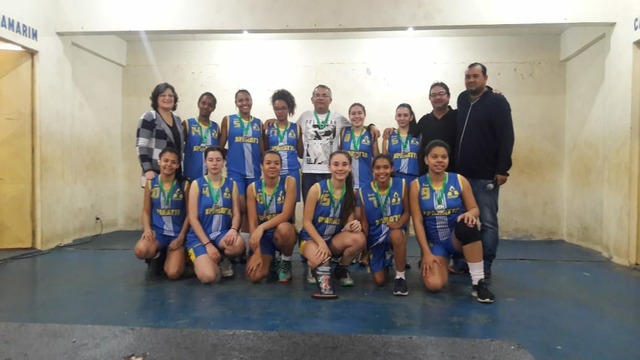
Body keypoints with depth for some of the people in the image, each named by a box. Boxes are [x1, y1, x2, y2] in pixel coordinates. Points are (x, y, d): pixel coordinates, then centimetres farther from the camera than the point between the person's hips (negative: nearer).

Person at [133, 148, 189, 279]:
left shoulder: (184, 184, -4)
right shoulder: (151, 183, 2)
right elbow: (146, 211, 7)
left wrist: (181, 236, -9)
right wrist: (147, 229, -12)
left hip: (177, 233, -1)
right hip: (157, 231, 2)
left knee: (173, 274, -18)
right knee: (140, 251, -33)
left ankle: (174, 256, 20)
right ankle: (157, 255, 7)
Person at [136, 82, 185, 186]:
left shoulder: (177, 119, 15)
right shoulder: (149, 117, -3)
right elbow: (141, 146, -10)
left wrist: (182, 173, 15)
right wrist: (147, 170, -20)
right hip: (156, 174, -6)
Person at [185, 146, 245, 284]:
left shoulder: (231, 184, 6)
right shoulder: (197, 184, -2)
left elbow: (236, 214, 2)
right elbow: (193, 218, -6)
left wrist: (233, 229, -22)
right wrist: (207, 244, -15)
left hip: (222, 233, 2)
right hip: (199, 236, -2)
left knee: (239, 244, -34)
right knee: (207, 277, -26)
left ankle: (223, 258, 3)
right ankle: (201, 259, 13)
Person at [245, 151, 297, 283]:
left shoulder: (289, 181, -11)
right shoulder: (253, 188, -5)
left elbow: (286, 215, -19)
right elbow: (252, 222, -8)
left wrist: (262, 227, -32)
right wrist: (256, 252, -16)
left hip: (284, 233, -2)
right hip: (263, 237, 2)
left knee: (283, 228, -39)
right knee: (255, 276, -19)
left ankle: (286, 263, -6)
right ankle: (270, 259, 19)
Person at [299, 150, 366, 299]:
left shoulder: (351, 193, -3)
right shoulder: (317, 189, -14)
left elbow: (347, 224, -2)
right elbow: (306, 222, -11)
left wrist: (353, 226, -27)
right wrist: (321, 243, -24)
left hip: (334, 239, 4)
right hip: (312, 238, -4)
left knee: (359, 239, -27)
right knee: (319, 260, -39)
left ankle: (341, 269, 2)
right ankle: (320, 270, 2)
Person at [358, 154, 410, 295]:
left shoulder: (401, 185, -8)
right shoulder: (364, 192, -7)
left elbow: (407, 212, -3)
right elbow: (364, 222, -2)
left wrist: (399, 223, -26)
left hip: (395, 233, -2)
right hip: (375, 237, 2)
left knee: (397, 235, -41)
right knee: (379, 281, 0)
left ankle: (400, 276, -18)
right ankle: (386, 262, 37)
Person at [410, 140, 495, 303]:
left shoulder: (459, 180, -3)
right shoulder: (416, 185, -6)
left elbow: (475, 209, 2)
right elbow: (417, 221, -7)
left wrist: (470, 214, -24)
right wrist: (426, 253, -12)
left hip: (458, 238, 1)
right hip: (433, 242, 0)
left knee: (467, 225, -36)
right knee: (434, 285, -23)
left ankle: (478, 282, -22)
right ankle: (428, 264, 16)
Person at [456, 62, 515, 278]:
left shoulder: (497, 102, -6)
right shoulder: (462, 99, 12)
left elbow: (506, 137, -11)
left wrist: (503, 169, -17)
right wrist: (455, 165, 13)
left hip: (486, 175, -6)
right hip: (462, 173, 6)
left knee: (488, 222, 3)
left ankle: (485, 266, 10)